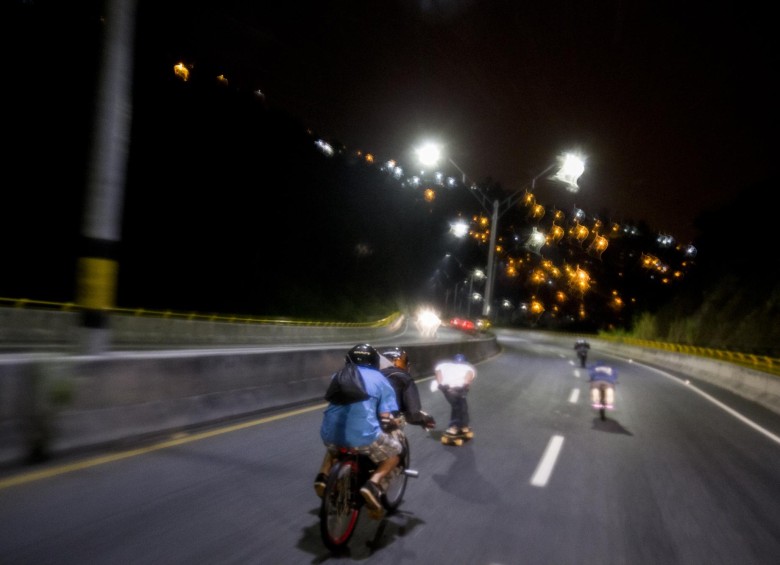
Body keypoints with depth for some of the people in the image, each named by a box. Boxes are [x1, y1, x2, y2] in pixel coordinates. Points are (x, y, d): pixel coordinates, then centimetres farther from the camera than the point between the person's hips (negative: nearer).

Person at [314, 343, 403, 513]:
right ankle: (373, 484, -1)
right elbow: (385, 417, -2)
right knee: (394, 452, 22)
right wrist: (395, 423, 22)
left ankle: (323, 476, 15)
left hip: (330, 433, 4)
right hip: (363, 436, -4)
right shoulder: (380, 379, 9)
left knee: (333, 447, 40)